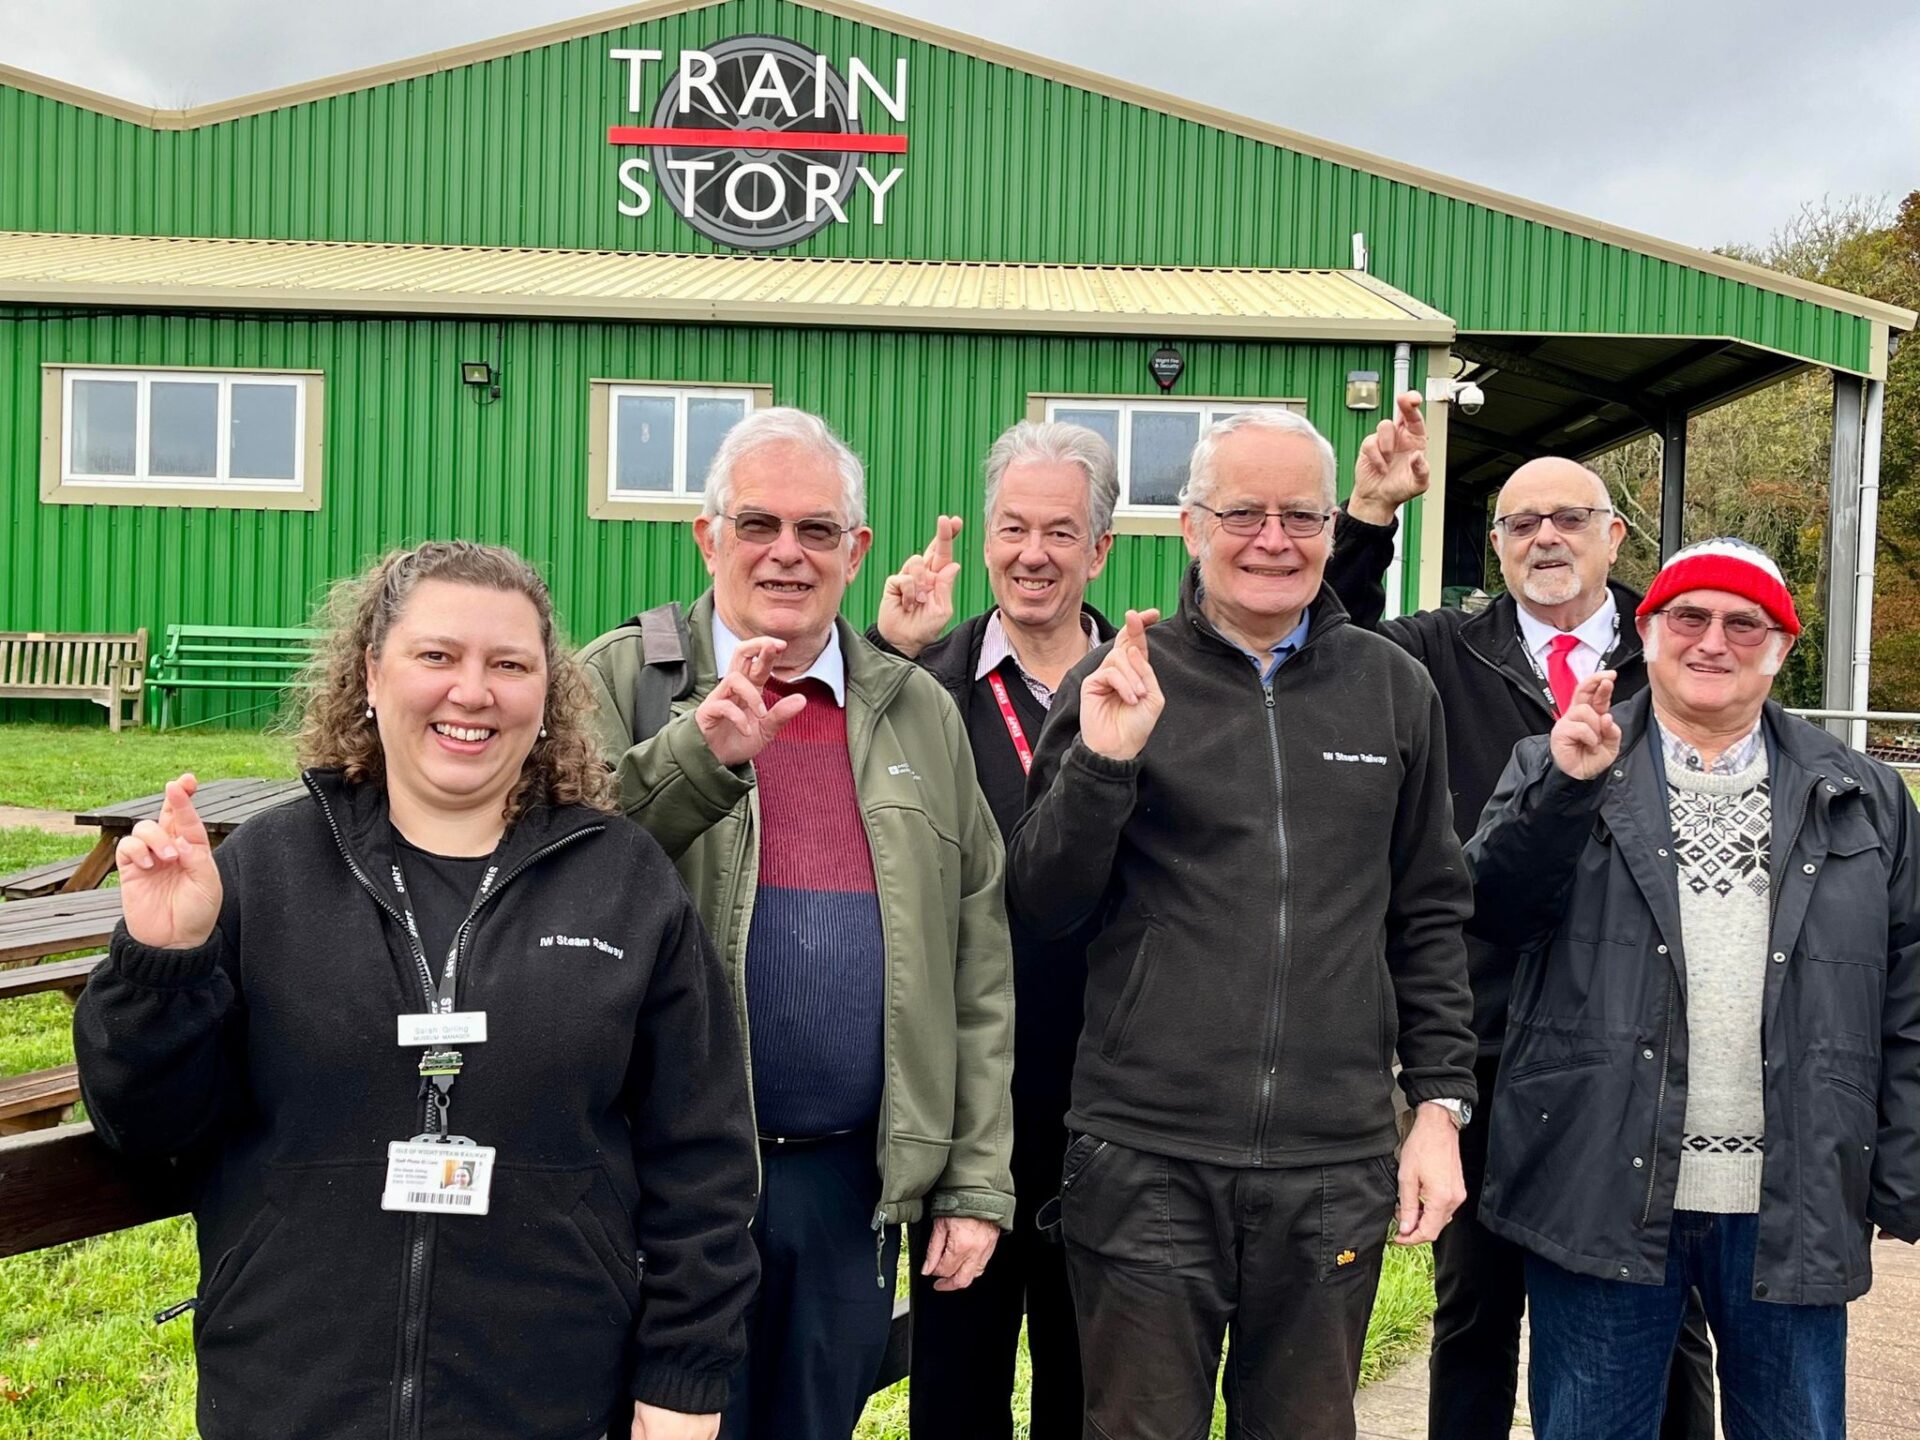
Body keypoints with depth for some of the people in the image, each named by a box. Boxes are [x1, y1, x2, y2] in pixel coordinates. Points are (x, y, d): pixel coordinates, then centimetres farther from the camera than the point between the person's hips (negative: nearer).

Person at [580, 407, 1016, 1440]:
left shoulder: (920, 715, 9)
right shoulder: (622, 680, 0)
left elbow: (977, 964, 9)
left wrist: (977, 1179, 5)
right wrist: (697, 756, -26)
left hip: (853, 1189, 3)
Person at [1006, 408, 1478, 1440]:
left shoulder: (1394, 690, 7)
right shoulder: (1119, 680, 1)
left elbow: (1428, 916, 12)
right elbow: (1040, 910, -1)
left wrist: (1441, 1103, 6)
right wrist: (1101, 762, -16)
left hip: (1336, 1168, 2)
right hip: (1146, 1162, -1)